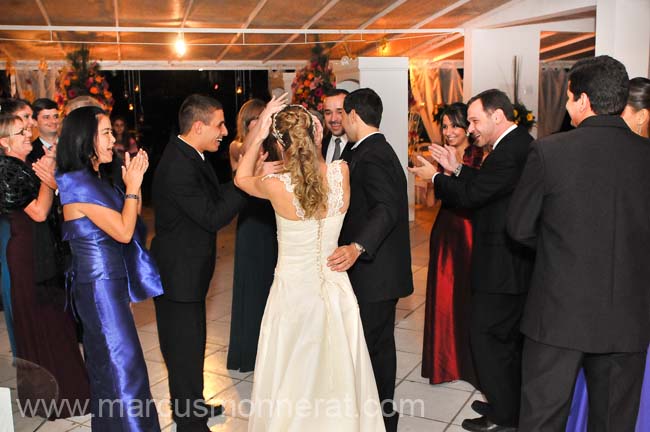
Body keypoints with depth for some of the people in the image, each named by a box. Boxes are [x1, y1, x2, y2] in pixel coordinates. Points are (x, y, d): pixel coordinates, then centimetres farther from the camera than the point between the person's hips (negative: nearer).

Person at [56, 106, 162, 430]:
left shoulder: (100, 179, 8)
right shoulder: (79, 185, -20)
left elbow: (131, 217, 10)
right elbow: (123, 231, -21)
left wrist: (132, 182, 1)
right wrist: (132, 185, -13)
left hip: (109, 282, 9)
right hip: (100, 285, -9)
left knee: (107, 361, 21)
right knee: (122, 365, -2)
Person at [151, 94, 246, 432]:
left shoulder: (188, 156, 5)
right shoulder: (178, 167, -27)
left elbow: (214, 197, 6)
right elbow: (213, 217, -26)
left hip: (185, 269, 10)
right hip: (179, 274, -10)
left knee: (187, 343, 23)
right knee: (186, 347, 4)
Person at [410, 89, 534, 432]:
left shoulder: (510, 152, -22)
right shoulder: (519, 143, 11)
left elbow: (470, 195, -20)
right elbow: (486, 186, 15)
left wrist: (435, 177, -5)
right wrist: (456, 169, 8)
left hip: (502, 266, -11)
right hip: (516, 263, 11)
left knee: (486, 336, 0)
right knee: (509, 338, 20)